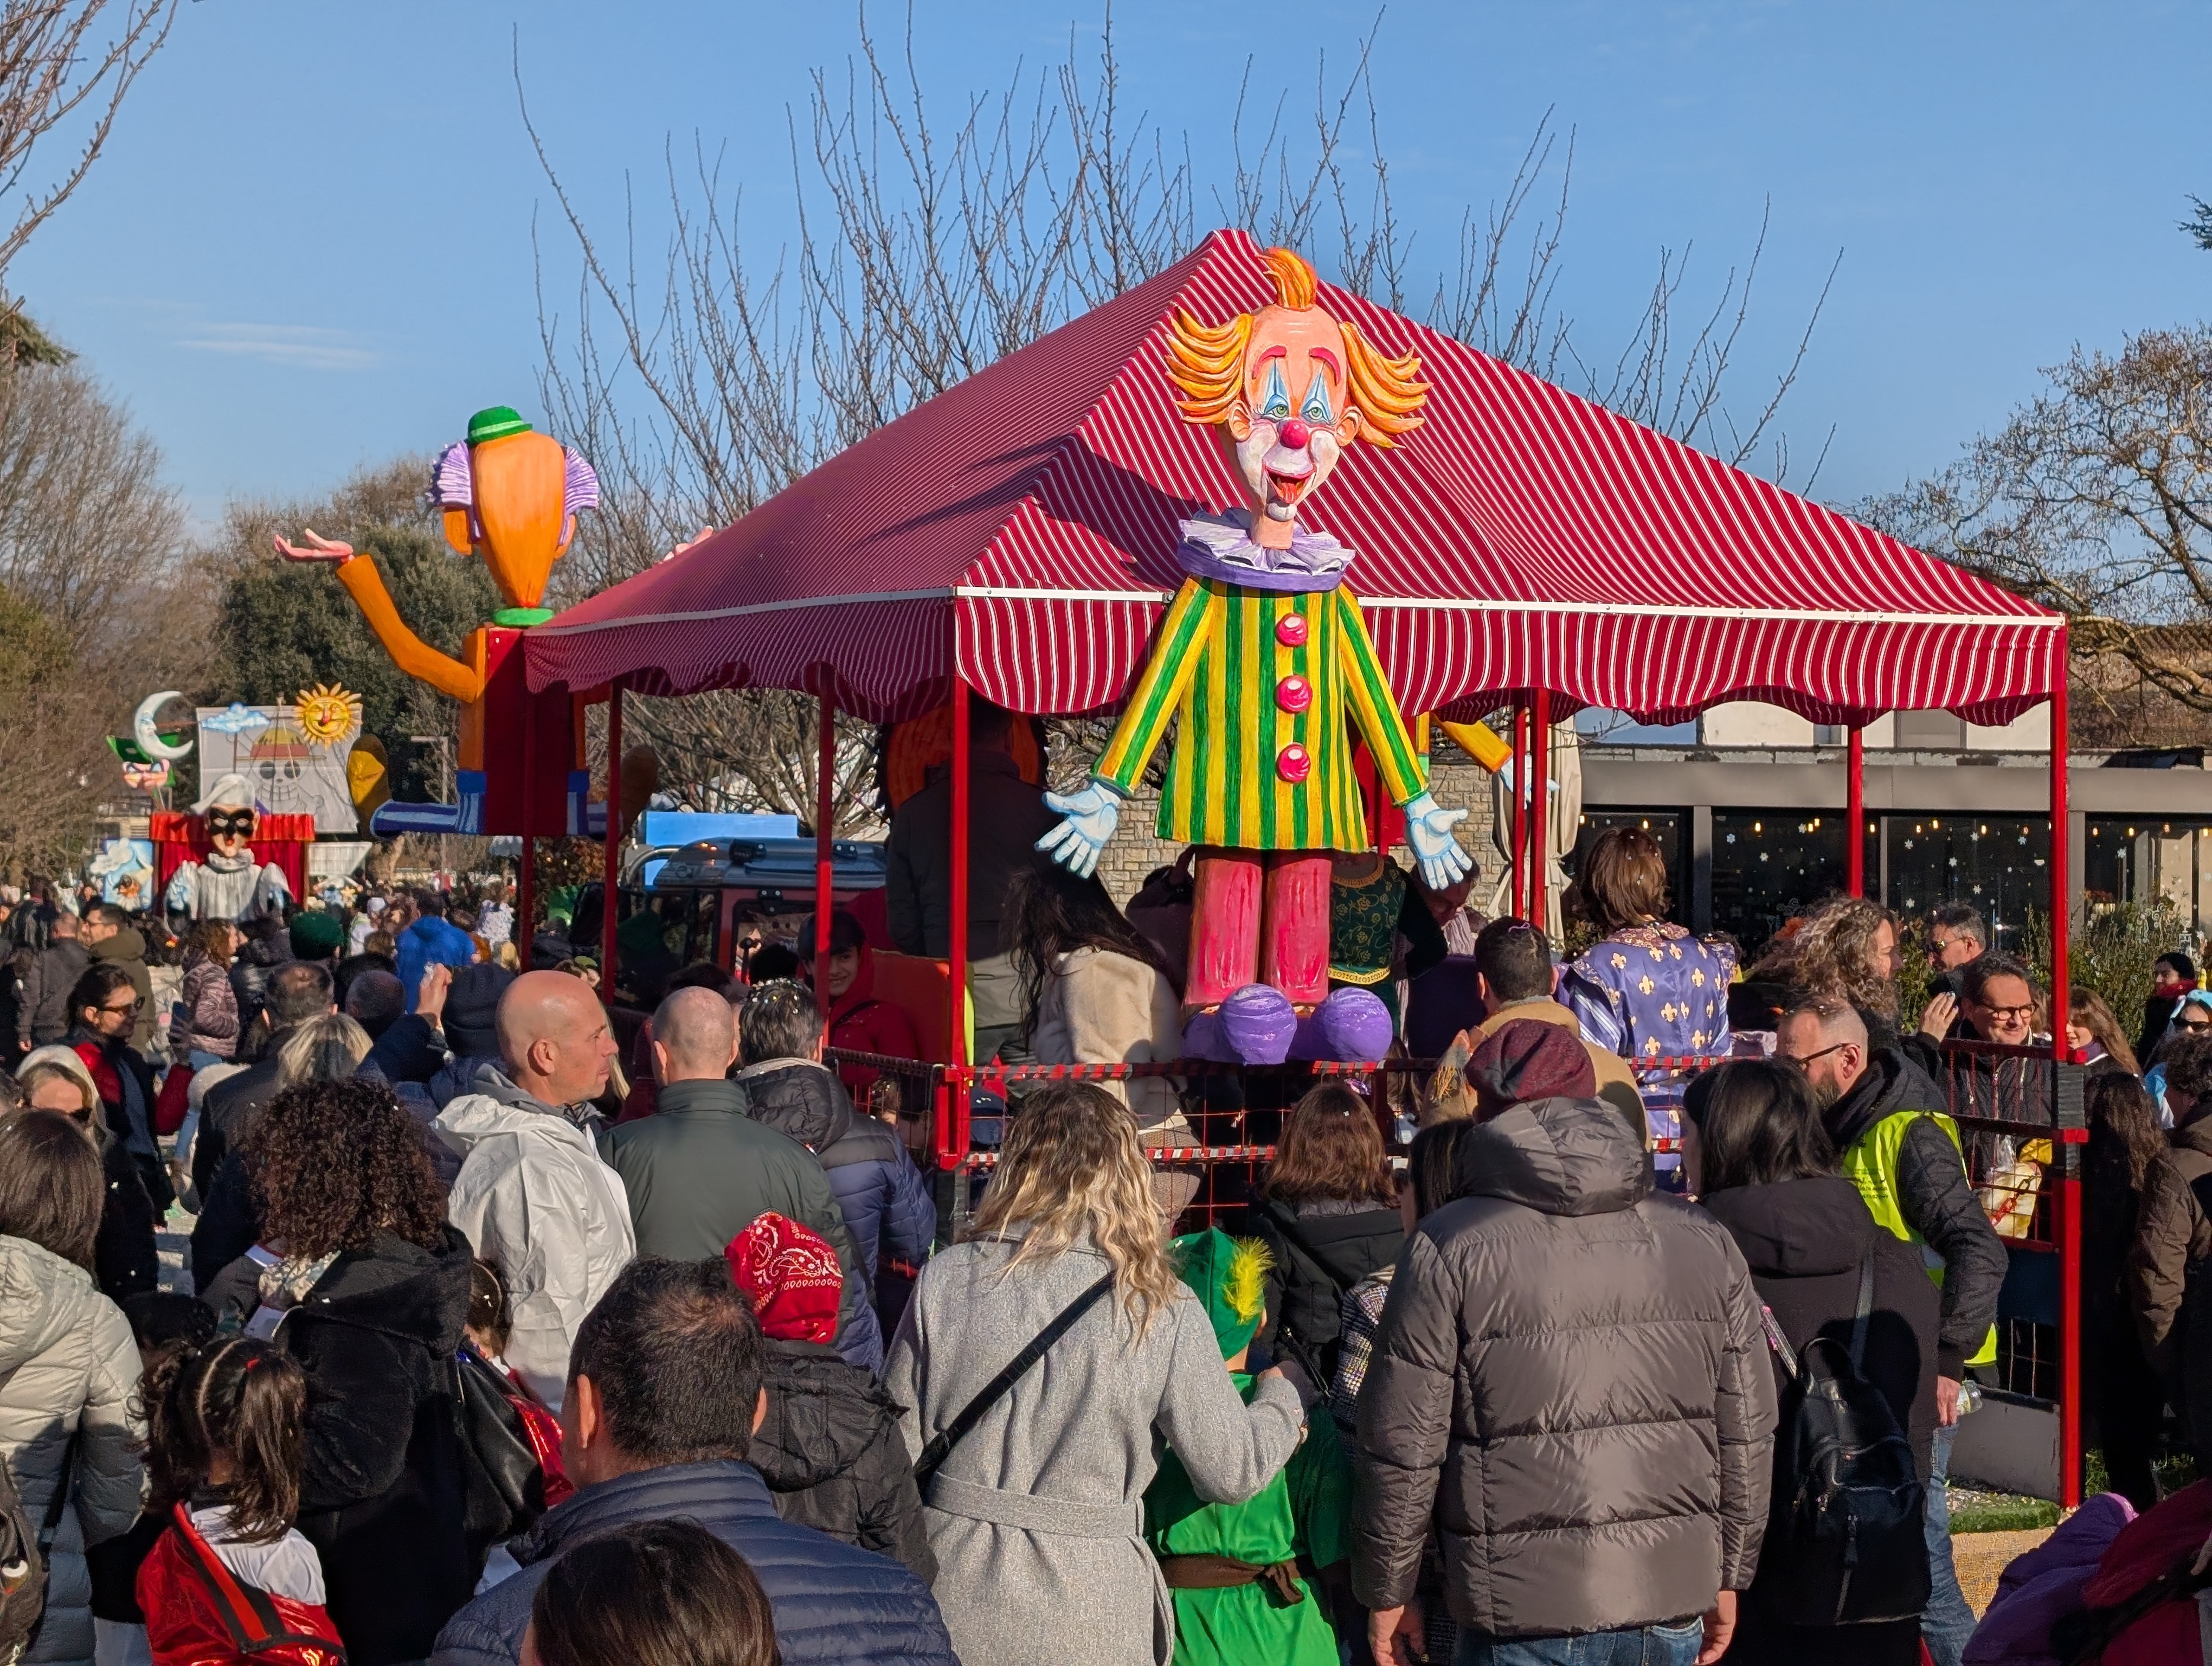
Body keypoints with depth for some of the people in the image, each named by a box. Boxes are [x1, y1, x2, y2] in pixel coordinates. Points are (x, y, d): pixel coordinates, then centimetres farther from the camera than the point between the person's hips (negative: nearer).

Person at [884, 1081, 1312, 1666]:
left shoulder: (945, 1279, -6)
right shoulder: (1161, 1309, -10)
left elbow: (895, 1448, -2)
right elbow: (1233, 1473, -4)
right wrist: (1285, 1395, 16)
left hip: (954, 1598, 1)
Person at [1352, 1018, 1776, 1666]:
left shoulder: (1449, 1250, -6)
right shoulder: (1704, 1241, 5)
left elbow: (1403, 1448, -5)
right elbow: (1747, 1434, 9)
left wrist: (1389, 1592, 6)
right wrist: (1729, 1575, 20)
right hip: (1673, 1603, 3)